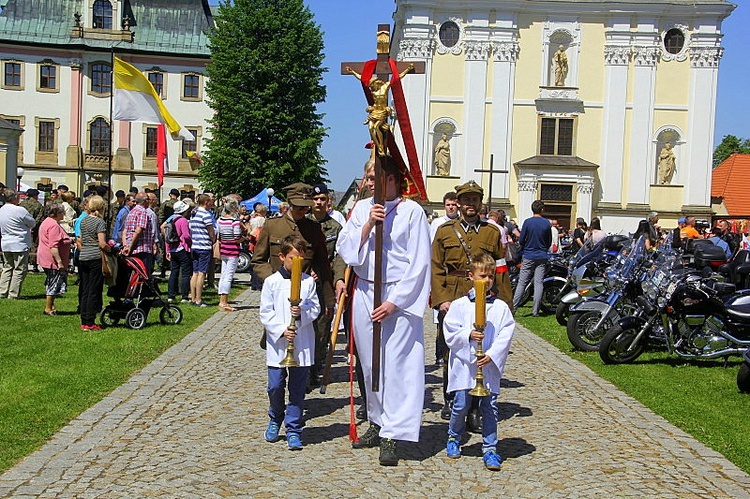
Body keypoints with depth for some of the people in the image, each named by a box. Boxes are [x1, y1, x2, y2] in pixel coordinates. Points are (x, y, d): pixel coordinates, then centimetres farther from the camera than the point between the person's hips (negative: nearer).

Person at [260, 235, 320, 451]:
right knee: (275, 386, 5)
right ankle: (275, 420, 31)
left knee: (297, 388, 5)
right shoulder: (271, 282, 0)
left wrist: (302, 312, -17)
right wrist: (281, 330, -12)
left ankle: (293, 429, 15)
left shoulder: (308, 281, 3)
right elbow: (265, 313, -1)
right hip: (277, 343, 0)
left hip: (302, 344, 1)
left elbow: (315, 308, 4)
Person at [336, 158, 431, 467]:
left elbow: (419, 264, -8)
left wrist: (394, 302, -12)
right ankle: (377, 424, 25)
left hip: (398, 297, -5)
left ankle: (392, 436, 0)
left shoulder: (412, 212, -6)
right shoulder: (361, 209, 8)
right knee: (370, 363, 11)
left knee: (396, 365, -5)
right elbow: (344, 250, 1)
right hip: (364, 293, 5)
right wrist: (368, 225, -13)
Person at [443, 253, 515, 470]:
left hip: (490, 366, 1)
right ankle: (453, 438, 31)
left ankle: (490, 449, 14)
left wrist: (492, 355, -13)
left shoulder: (501, 307, 3)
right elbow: (450, 333, -1)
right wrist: (468, 336, -16)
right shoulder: (459, 305, 1)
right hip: (464, 364, -1)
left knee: (489, 407, 3)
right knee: (461, 405, 5)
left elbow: (506, 335, -2)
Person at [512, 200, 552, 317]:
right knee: (539, 283, 3)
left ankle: (513, 307, 0)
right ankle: (535, 310, 3)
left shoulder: (527, 222, -8)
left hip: (528, 256, -1)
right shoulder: (547, 223, -1)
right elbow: (549, 242, 8)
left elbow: (521, 240, -3)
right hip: (542, 257, 1)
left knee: (522, 282, 1)